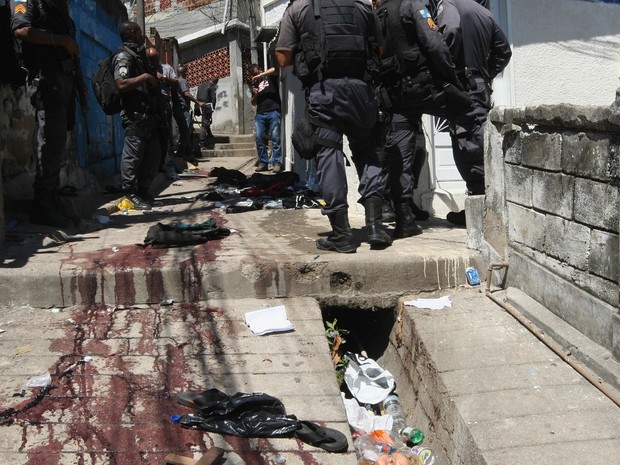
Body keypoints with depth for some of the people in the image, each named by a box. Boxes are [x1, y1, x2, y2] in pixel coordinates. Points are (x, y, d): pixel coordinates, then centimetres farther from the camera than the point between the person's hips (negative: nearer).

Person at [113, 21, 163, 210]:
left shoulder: (138, 54, 23)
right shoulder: (124, 55, -6)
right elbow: (121, 84, -21)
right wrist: (145, 77, -15)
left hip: (149, 114, 10)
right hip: (135, 115, -10)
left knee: (153, 156, 12)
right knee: (133, 155, -7)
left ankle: (143, 191, 21)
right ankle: (130, 195, -1)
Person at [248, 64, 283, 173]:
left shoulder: (270, 77, 10)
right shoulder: (254, 84, 23)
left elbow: (275, 70, -14)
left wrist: (260, 75, -12)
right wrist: (255, 95, 4)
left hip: (273, 112, -5)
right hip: (259, 114, 5)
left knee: (275, 138, -7)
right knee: (259, 138, -3)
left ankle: (277, 163, -7)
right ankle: (263, 163, 3)